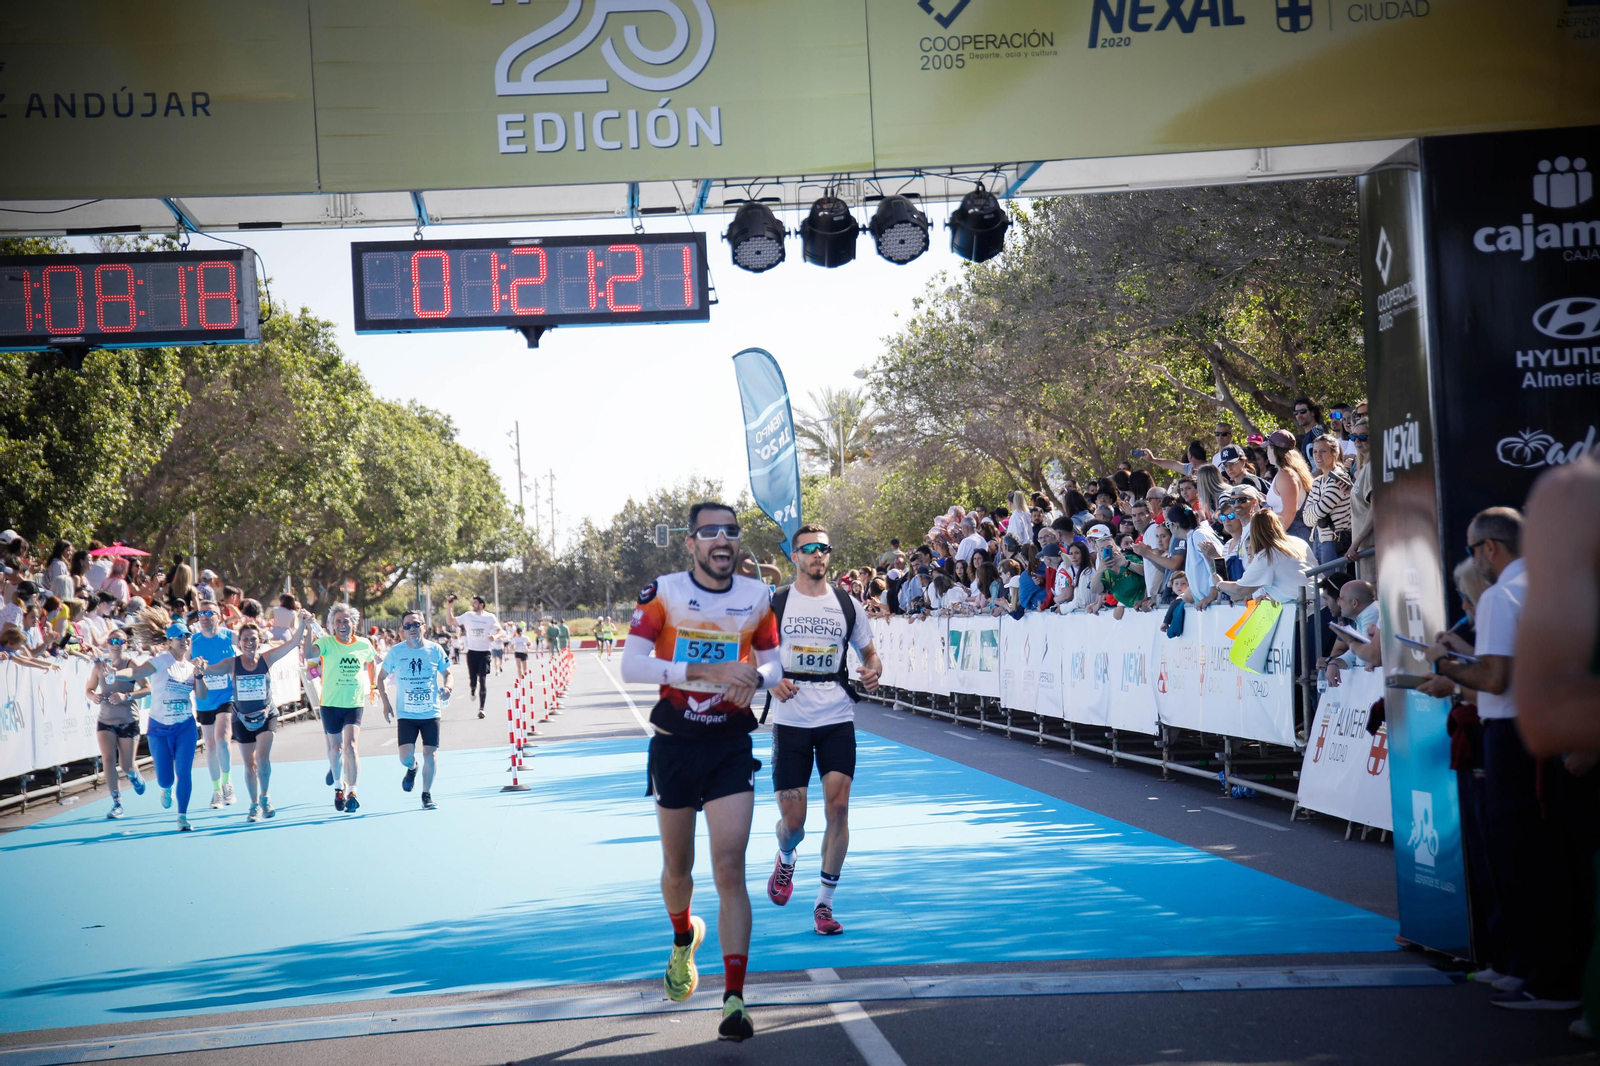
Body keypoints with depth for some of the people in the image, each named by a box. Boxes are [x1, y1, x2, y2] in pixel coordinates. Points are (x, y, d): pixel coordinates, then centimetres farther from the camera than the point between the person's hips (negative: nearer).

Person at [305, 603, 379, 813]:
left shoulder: (364, 644, -1)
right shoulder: (326, 643, -10)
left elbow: (371, 662, 22)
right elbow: (309, 654, -31)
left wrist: (371, 686, 26)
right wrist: (310, 630, -39)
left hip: (355, 704, 0)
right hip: (331, 704, 0)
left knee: (350, 746, -16)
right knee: (335, 748, 12)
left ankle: (351, 791, -13)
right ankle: (338, 786, 37)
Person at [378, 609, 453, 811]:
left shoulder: (435, 650, -3)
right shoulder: (396, 652, -4)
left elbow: (447, 673, 10)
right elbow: (381, 677, 8)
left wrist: (447, 688, -13)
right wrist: (386, 704, -1)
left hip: (430, 713, 0)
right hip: (406, 714, 0)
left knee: (429, 753, -3)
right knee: (406, 756, -11)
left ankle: (427, 796, 13)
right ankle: (412, 768, 27)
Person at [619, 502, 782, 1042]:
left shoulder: (757, 596, -1)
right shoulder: (662, 592, -8)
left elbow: (774, 663, 11)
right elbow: (631, 665, -18)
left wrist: (756, 678, -14)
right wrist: (705, 670, -27)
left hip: (731, 744, 0)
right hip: (675, 742, 0)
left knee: (730, 870, -10)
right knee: (677, 869, 14)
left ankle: (734, 999, -9)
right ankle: (684, 938, 47)